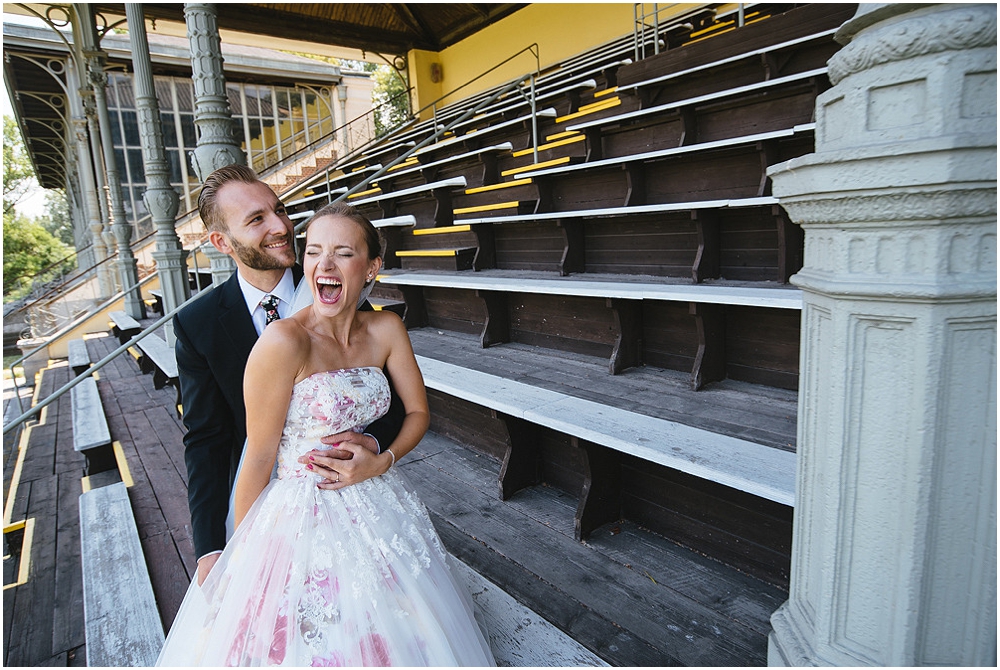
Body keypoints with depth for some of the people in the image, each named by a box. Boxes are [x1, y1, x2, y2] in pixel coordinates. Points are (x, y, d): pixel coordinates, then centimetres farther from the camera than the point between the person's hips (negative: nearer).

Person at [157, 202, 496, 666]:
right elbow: (259, 459, -14)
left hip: (377, 510, 5)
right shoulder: (284, 341, -21)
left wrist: (381, 460, -12)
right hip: (302, 519, -5)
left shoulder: (386, 330, -5)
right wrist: (243, 549, -4)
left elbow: (418, 411, 5)